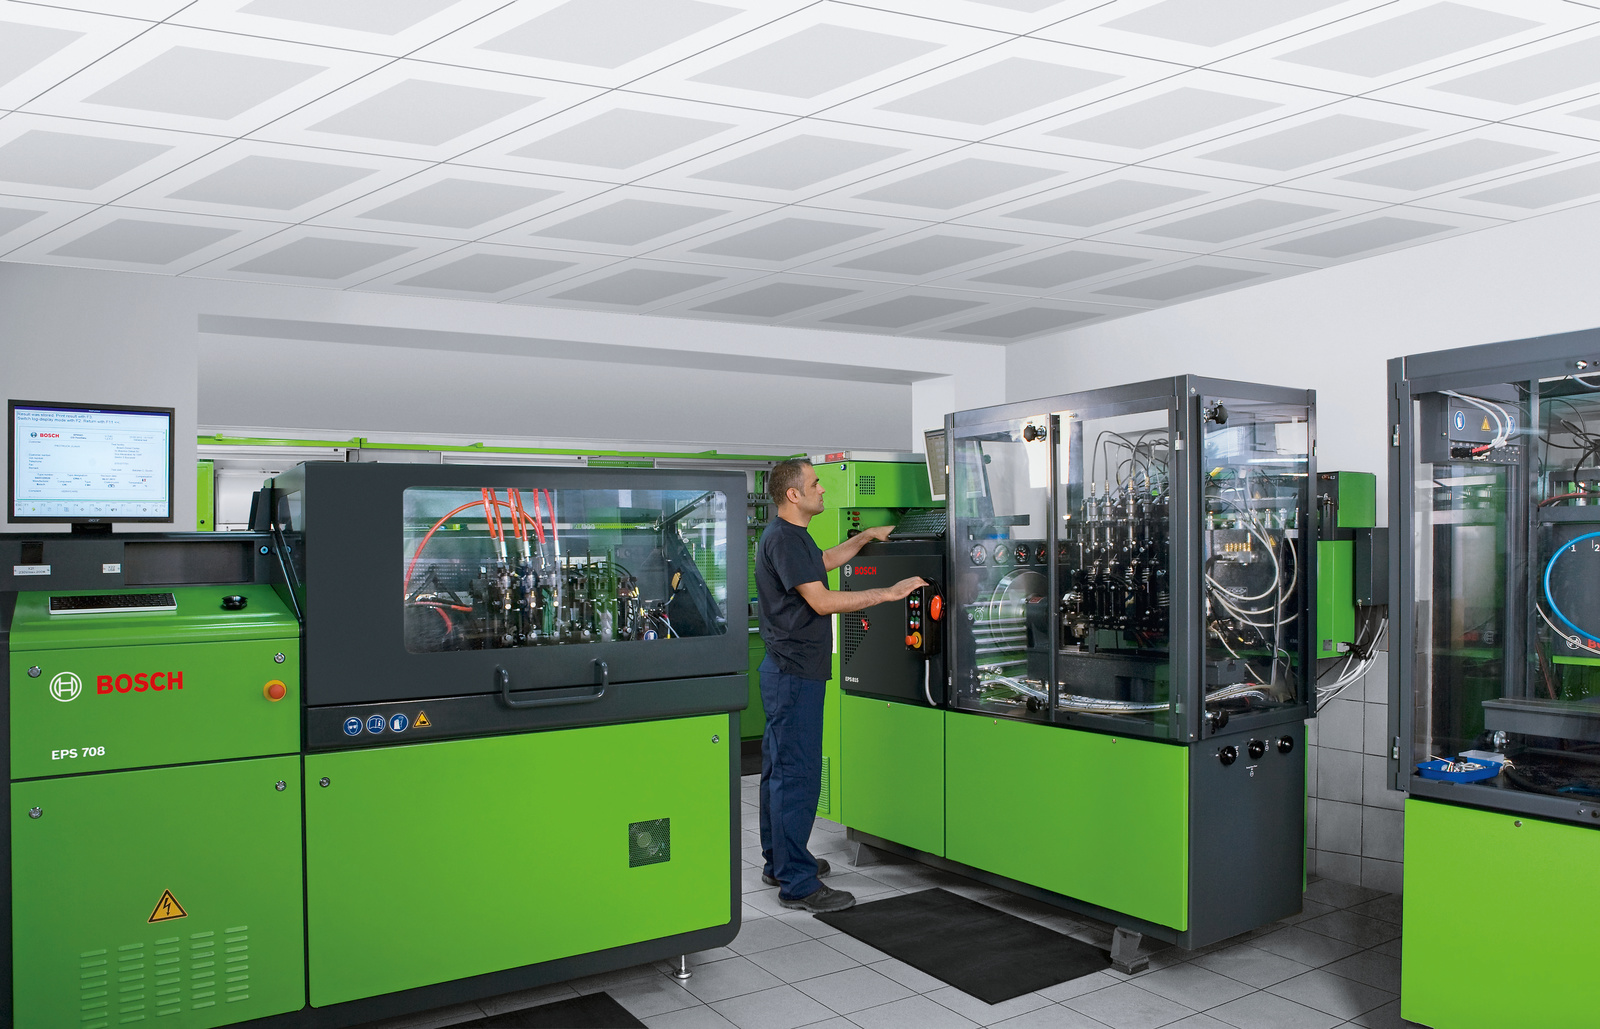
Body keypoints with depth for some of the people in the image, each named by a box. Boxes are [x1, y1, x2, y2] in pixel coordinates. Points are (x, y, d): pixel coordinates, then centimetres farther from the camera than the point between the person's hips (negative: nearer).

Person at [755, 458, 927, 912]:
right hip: (794, 674, -11)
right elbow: (821, 601, -22)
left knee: (780, 768, 17)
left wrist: (865, 537, 27)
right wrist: (888, 593, -18)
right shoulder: (783, 539, -18)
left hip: (787, 670, 11)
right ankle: (797, 883, -2)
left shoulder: (791, 535, 16)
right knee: (798, 775, -8)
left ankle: (779, 861, 29)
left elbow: (825, 560, 35)